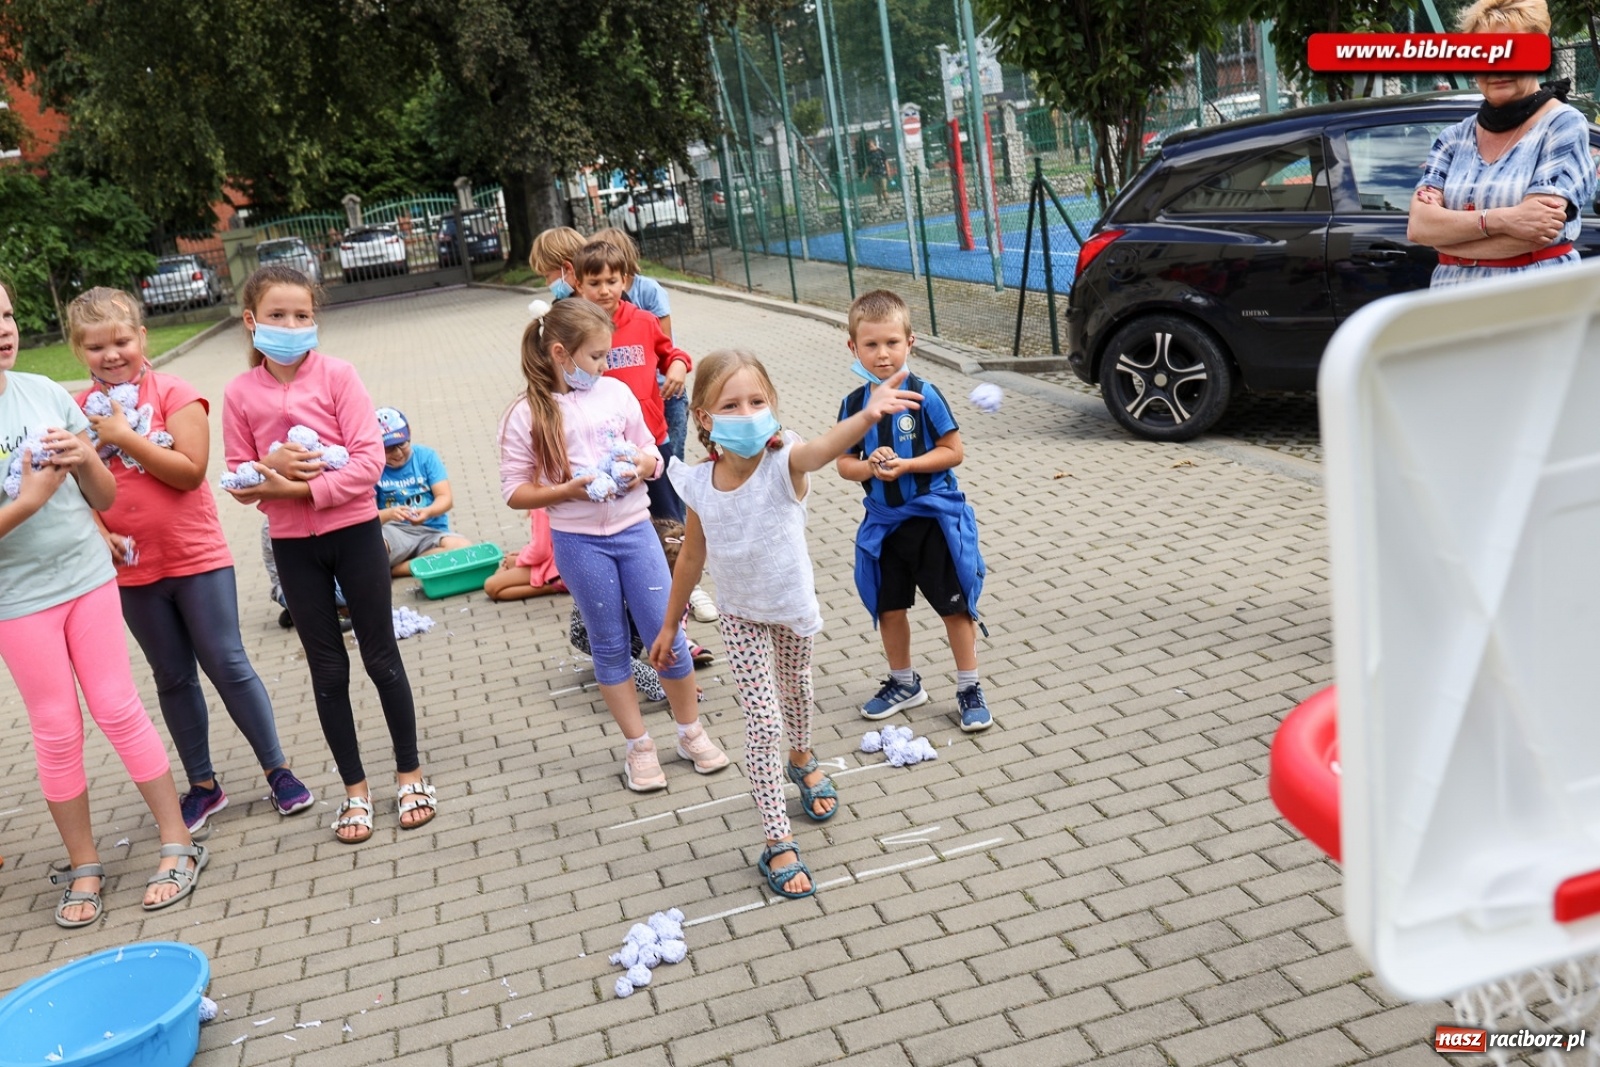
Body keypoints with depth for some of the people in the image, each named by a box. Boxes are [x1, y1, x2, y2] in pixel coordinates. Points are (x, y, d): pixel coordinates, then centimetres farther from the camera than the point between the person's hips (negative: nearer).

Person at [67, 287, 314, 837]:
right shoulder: (79, 410, 2)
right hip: (134, 570, 4)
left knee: (227, 666, 2)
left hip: (197, 559, -4)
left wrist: (124, 435, -20)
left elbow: (190, 471, -19)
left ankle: (278, 769, 16)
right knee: (173, 678, 14)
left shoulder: (173, 393, -9)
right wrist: (97, 532, -12)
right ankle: (203, 785, 26)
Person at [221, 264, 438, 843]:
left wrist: (306, 488, -21)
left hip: (354, 530, -2)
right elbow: (239, 481, 2)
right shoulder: (240, 394, -1)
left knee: (381, 658, 8)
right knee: (327, 669, 10)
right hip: (292, 545, 2)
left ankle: (410, 773, 23)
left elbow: (369, 459, -14)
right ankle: (355, 789, 23)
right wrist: (270, 468, -19)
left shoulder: (337, 375, -8)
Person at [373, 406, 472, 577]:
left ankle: (391, 570, -18)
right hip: (393, 533, -4)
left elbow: (445, 498, -1)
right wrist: (389, 514, -27)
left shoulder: (426, 456, 5)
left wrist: (428, 512, -23)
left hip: (431, 532, 4)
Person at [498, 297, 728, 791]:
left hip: (633, 529, 2)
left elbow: (650, 453, 11)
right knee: (610, 645, 9)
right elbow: (515, 492, -7)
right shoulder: (526, 416, -8)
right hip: (579, 542, -2)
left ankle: (692, 731, 24)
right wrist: (572, 489, -20)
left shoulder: (616, 393, 0)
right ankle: (639, 747, 23)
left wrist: (643, 464, -12)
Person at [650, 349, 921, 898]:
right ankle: (778, 842, 6)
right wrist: (669, 626, 5)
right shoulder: (699, 485, -21)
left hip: (794, 605, 0)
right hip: (741, 616, 0)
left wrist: (869, 414, -75)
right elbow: (692, 557, -5)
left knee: (795, 692, 26)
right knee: (763, 723, -4)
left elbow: (823, 448, -53)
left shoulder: (783, 463, -29)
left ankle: (802, 761, 57)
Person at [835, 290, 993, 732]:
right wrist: (869, 467, -18)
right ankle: (903, 683, 34)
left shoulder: (925, 396, -12)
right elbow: (844, 461, 3)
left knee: (955, 605, 3)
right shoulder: (854, 404, -2)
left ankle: (969, 688, 18)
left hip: (934, 517, -4)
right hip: (883, 522, 4)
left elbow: (953, 450, -10)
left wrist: (907, 465, -21)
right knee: (889, 608, 15)